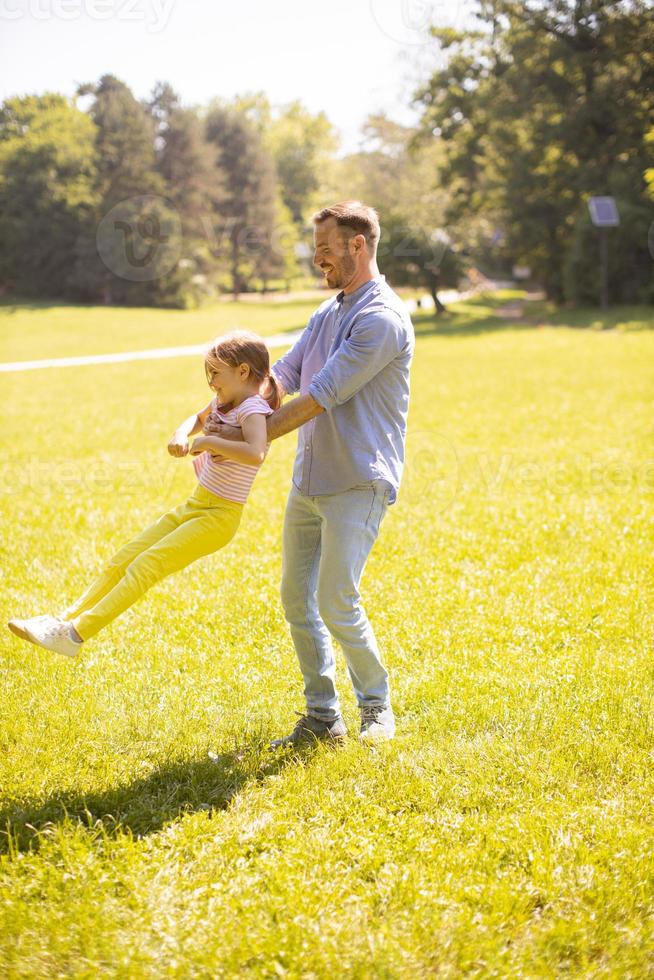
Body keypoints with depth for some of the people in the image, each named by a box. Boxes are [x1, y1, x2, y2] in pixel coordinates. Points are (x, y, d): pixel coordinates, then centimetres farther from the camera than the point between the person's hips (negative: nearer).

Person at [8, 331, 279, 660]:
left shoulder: (252, 409, -19)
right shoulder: (224, 402, 8)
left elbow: (255, 454, -40)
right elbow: (197, 420, 28)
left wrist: (208, 442, -28)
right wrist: (181, 435, 5)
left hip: (219, 517, -9)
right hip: (194, 508, 9)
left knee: (144, 567, -17)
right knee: (123, 560, 8)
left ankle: (76, 634, -18)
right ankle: (65, 620, 14)